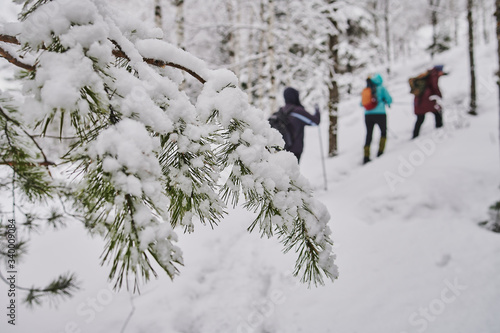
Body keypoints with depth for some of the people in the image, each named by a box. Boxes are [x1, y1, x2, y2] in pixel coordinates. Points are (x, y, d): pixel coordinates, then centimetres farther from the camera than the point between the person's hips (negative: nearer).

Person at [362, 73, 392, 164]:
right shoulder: (381, 88, -1)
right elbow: (389, 99, -1)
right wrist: (387, 102, 22)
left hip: (368, 115, 3)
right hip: (380, 114, -3)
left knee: (369, 135, 13)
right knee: (383, 131, 20)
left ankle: (366, 157, 5)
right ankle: (380, 152, 12)